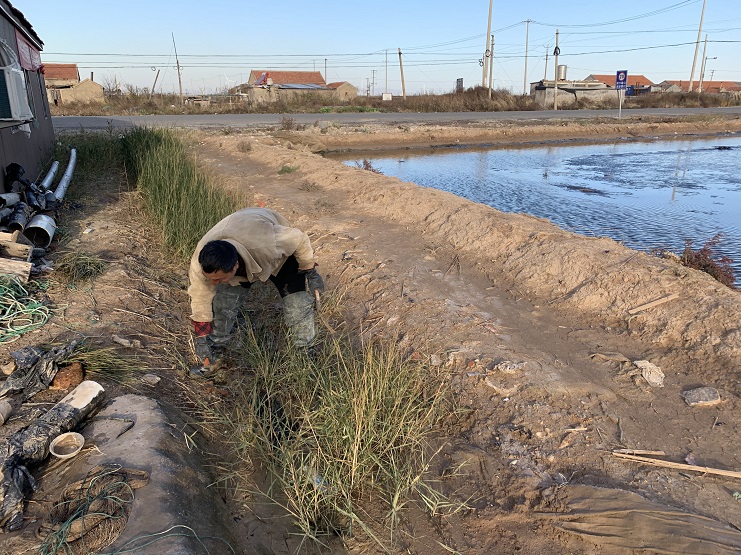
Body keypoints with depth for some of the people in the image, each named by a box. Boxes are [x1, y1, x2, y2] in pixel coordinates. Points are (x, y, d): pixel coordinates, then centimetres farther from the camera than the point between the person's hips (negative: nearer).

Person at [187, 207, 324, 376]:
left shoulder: (269, 244, -50)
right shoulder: (200, 262, -36)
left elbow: (300, 239, -28)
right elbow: (200, 299, -18)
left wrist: (310, 272, -16)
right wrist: (201, 337, -12)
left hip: (281, 258, -2)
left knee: (299, 308, -10)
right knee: (222, 305, -9)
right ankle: (212, 359, 15)